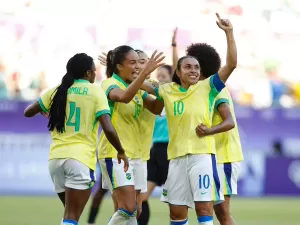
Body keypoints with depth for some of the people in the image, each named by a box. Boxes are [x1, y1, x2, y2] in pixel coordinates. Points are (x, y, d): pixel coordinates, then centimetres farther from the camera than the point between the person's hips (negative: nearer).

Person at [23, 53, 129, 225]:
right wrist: (121, 151, 4)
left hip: (56, 157, 5)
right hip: (81, 158, -5)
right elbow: (108, 129, -11)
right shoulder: (96, 92, -2)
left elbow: (28, 112, 20)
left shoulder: (58, 91, 10)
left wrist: (42, 111, 41)